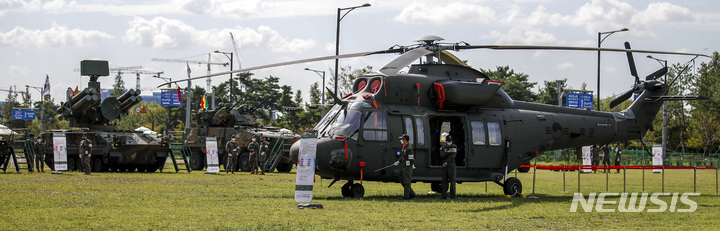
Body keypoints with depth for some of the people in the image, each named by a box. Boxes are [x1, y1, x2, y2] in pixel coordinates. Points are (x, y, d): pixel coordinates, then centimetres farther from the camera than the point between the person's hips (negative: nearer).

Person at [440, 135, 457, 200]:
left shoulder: (454, 147, 2)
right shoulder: (443, 147, 12)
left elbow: (452, 156, -11)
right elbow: (441, 156, -5)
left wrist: (446, 162, -14)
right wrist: (448, 152, -16)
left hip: (451, 166, -4)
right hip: (444, 166, 4)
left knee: (452, 181, -7)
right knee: (444, 180, 4)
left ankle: (452, 196, -9)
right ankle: (444, 195, 8)